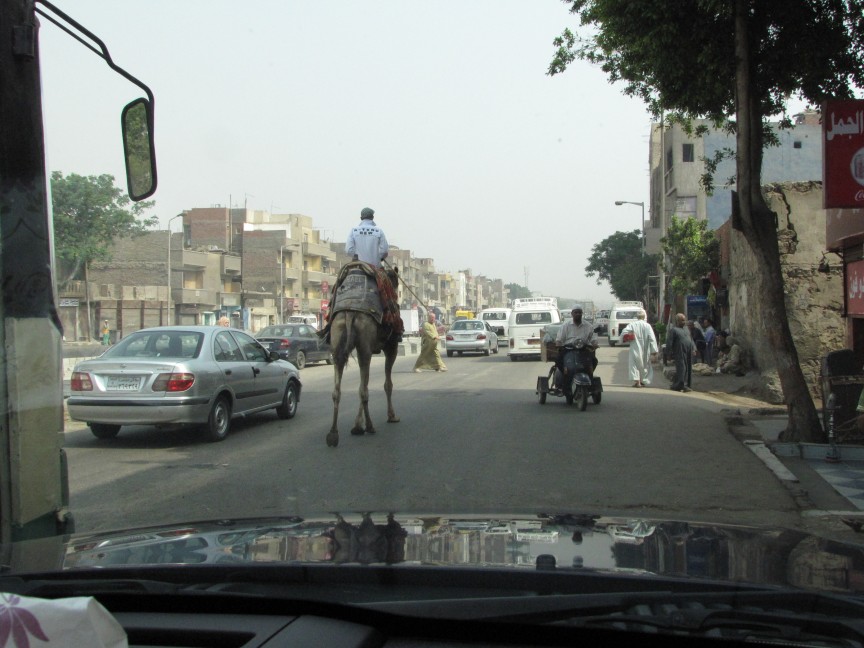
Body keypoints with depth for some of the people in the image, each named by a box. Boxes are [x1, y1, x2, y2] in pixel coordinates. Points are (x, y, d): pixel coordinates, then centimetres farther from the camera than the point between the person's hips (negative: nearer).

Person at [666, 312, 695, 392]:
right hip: (680, 353, -8)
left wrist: (693, 348, 14)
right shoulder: (673, 329, -6)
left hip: (688, 353, 8)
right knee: (682, 368, -12)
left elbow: (691, 339, 23)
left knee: (688, 369, 7)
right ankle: (682, 385, -13)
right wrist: (671, 352, -13)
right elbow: (669, 342, -9)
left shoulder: (686, 328, 17)